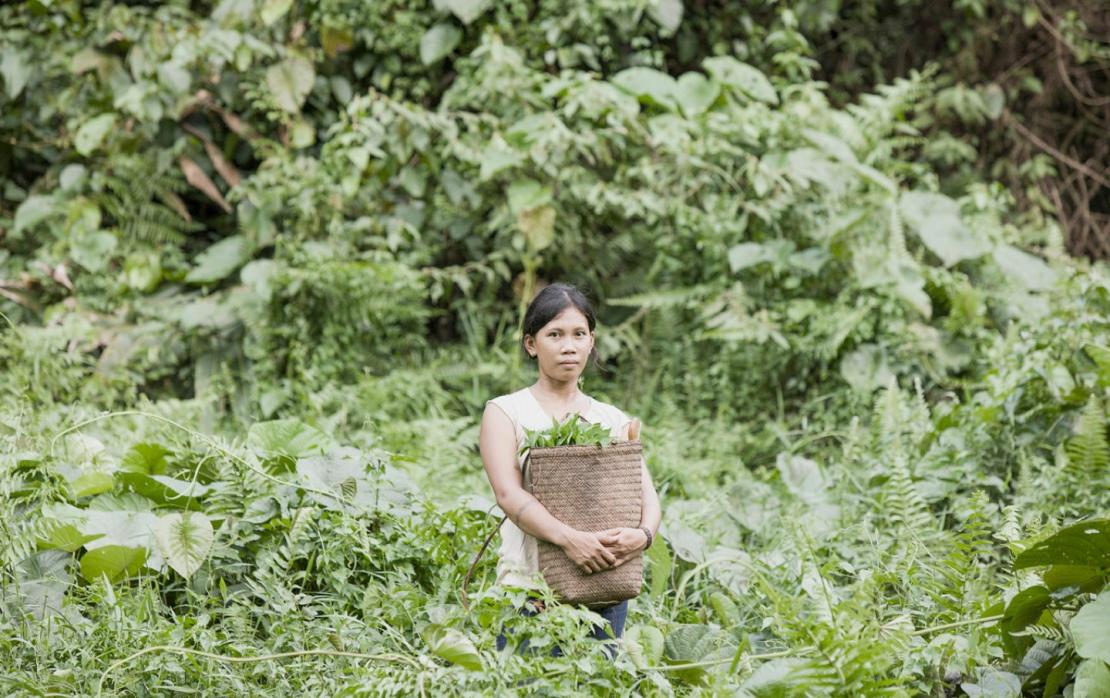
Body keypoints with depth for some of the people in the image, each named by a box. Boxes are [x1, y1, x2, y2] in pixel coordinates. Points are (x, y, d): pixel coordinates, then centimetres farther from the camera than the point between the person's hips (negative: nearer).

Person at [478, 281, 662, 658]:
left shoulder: (614, 421, 15)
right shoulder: (505, 412, 4)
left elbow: (647, 494, 4)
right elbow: (509, 494, -11)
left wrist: (643, 534, -20)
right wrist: (570, 538, -27)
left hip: (606, 591, 3)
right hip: (532, 589, -3)